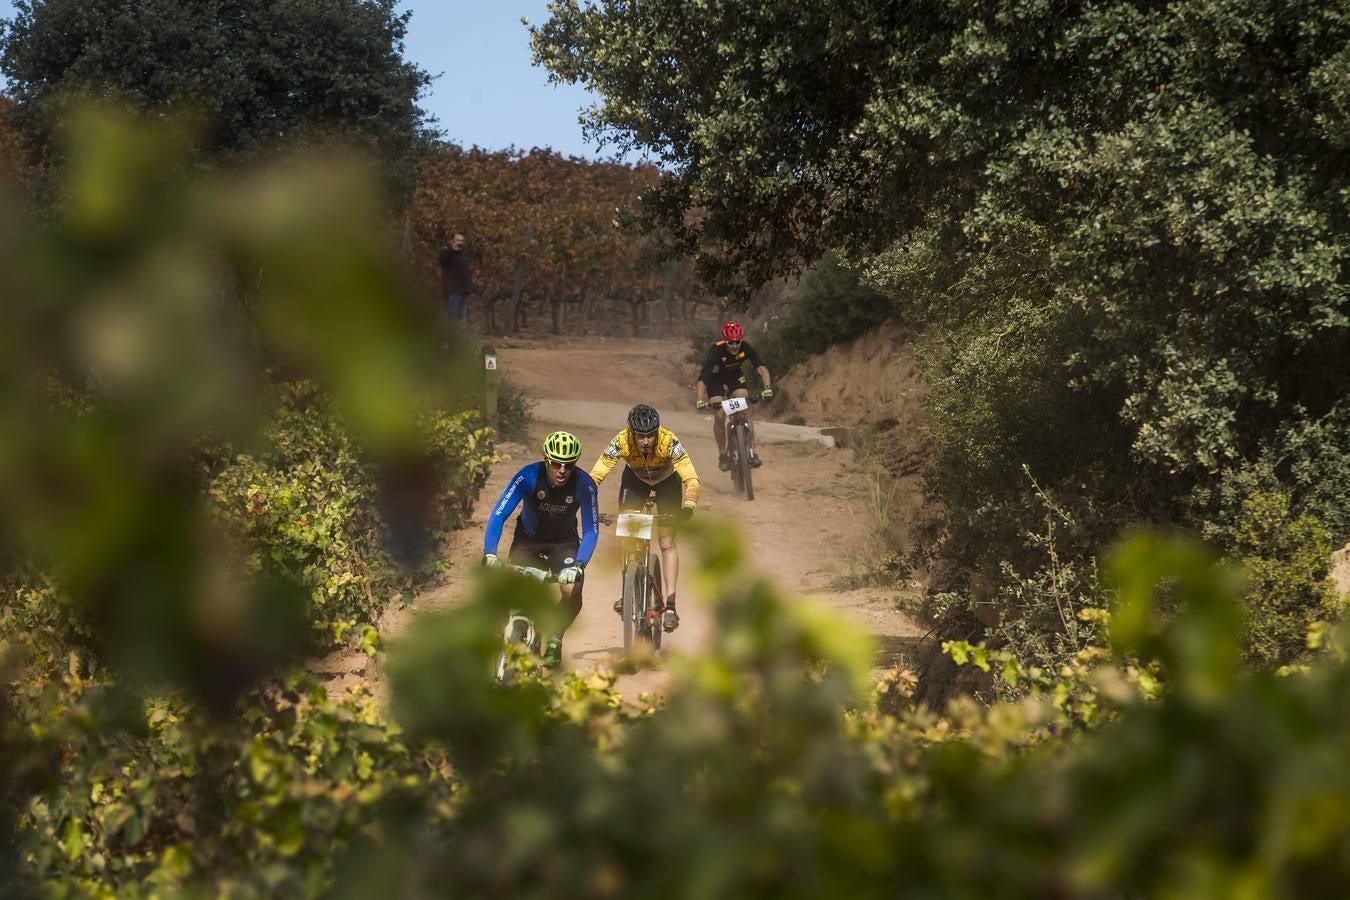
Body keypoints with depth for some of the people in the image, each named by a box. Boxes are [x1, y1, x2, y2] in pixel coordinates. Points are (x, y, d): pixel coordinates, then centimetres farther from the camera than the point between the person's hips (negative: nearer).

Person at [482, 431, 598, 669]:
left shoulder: (584, 485, -27)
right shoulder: (528, 476, -28)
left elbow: (591, 530, -27)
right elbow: (498, 515, -30)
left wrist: (577, 565, -44)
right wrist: (489, 553, -45)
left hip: (564, 542, 0)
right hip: (528, 539, 0)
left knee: (572, 591, -24)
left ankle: (555, 638, 2)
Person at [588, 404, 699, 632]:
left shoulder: (669, 442, -38)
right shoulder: (621, 442, -34)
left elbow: (691, 479, -41)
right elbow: (595, 476, -31)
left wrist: (688, 506, -59)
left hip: (667, 480, -2)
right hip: (636, 478, 2)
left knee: (667, 542, -10)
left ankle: (670, 605, -9)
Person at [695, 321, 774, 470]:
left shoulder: (746, 348, -27)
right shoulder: (716, 351, -35)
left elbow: (761, 368, -34)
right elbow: (701, 380, -41)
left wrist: (767, 387, -52)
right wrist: (699, 400, -56)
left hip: (735, 376, 2)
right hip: (715, 378, -2)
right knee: (719, 416, -15)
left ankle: (752, 451, -9)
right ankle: (722, 455, 2)